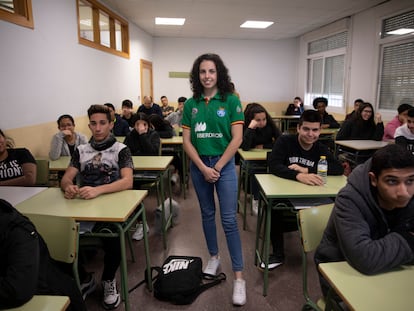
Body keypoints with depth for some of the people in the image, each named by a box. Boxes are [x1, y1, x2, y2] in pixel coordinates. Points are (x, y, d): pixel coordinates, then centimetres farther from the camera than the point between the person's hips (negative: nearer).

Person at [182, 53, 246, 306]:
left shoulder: (231, 100, -6)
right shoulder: (191, 104, 3)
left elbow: (237, 138, -10)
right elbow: (187, 140, 1)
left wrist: (217, 167, -10)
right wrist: (203, 168, -9)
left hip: (224, 164, -3)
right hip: (198, 165, 4)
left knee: (229, 219, -3)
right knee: (207, 214, 15)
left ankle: (239, 276, 6)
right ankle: (214, 257, 35)